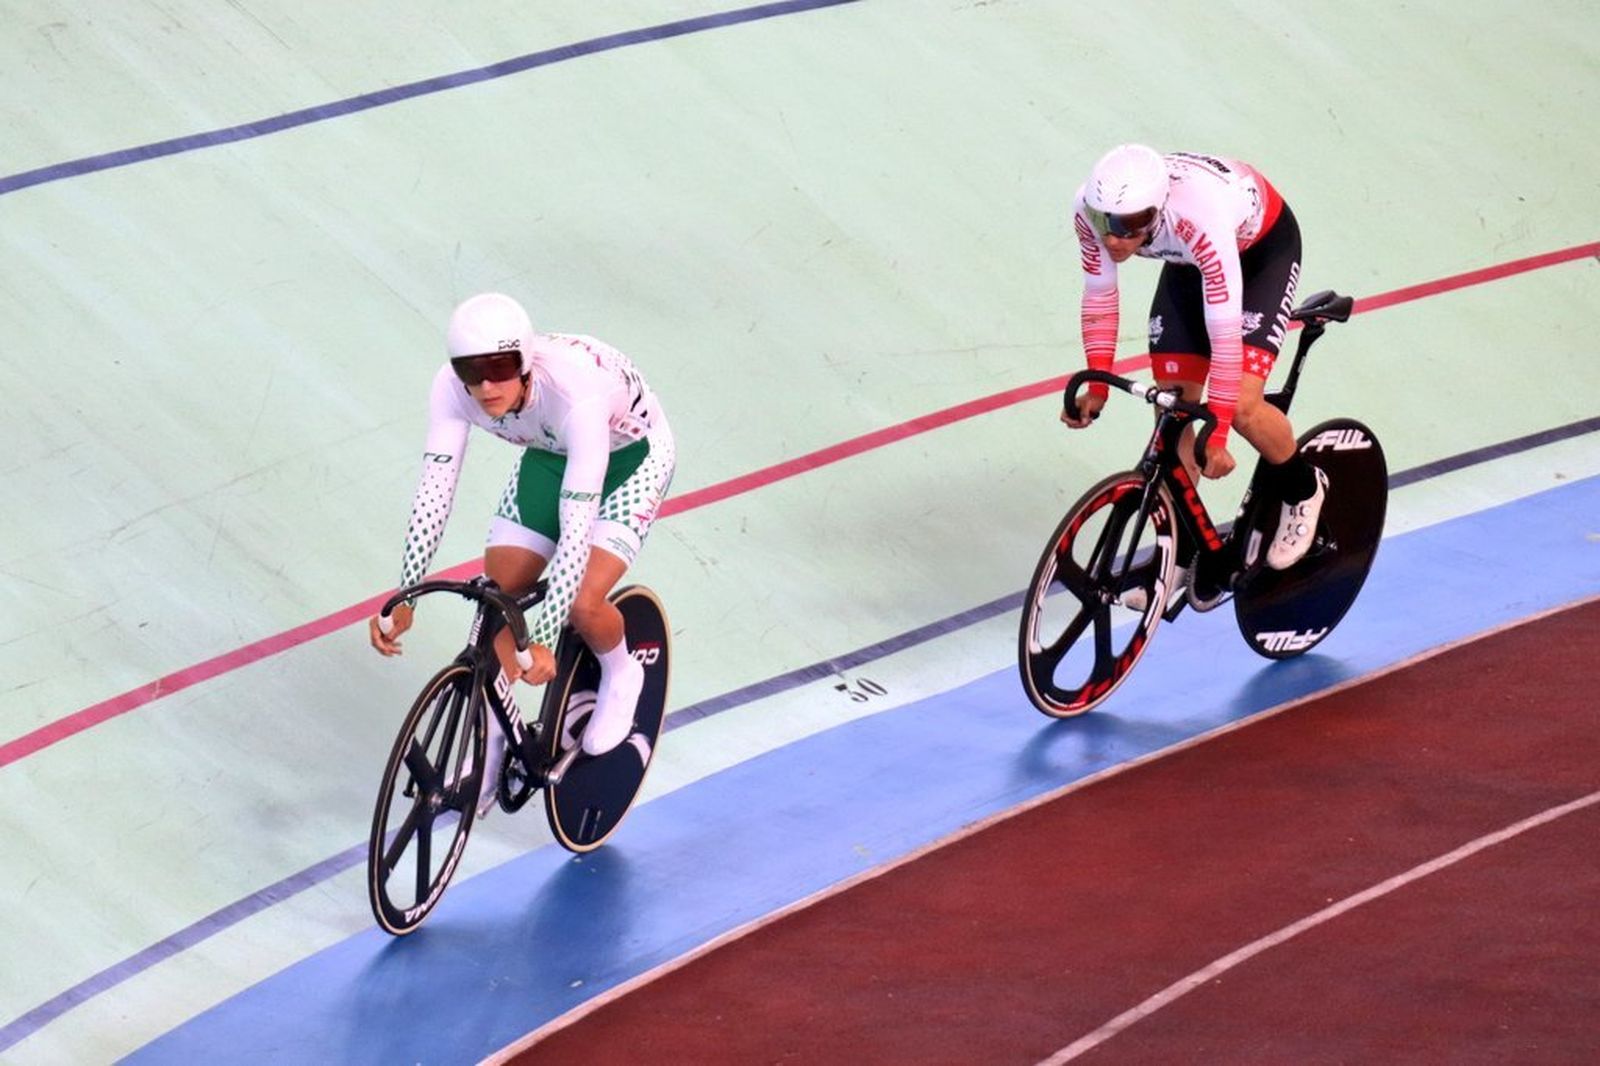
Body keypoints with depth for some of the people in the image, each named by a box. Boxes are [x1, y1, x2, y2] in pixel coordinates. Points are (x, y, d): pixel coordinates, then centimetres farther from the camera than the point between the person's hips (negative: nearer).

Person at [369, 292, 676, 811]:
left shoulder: (576, 392, -43)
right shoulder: (453, 387, -29)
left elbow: (576, 525, -44)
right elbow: (434, 492, -27)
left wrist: (544, 640, -47)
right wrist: (402, 599, -35)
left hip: (632, 455, -5)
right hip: (550, 453, 5)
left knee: (581, 605, -21)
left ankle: (620, 676, 14)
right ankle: (487, 749, 15)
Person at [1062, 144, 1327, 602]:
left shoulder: (1200, 218, -44)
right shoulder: (1092, 209, -29)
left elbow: (1225, 335, -39)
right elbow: (1099, 298, -11)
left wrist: (1217, 438, -36)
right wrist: (1097, 386, -17)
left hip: (1263, 246, -5)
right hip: (1187, 261, 5)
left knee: (1242, 406, -18)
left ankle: (1303, 491, 13)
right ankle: (1179, 553, 13)